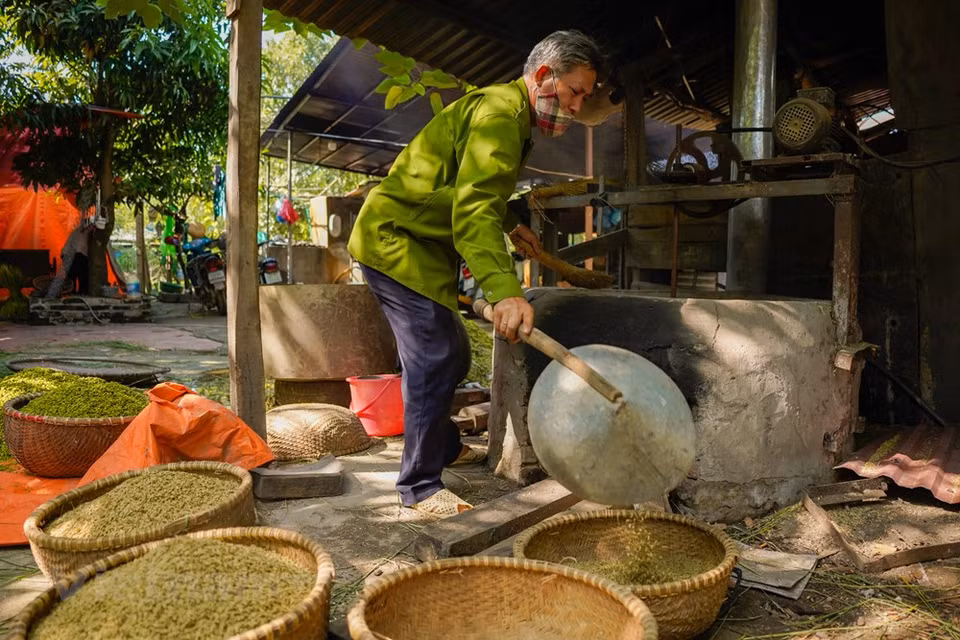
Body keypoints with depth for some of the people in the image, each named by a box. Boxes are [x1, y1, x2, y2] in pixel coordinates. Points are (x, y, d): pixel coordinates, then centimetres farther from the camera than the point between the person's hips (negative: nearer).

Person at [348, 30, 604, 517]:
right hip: (394, 239, -10)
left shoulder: (512, 117, 15)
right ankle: (420, 486, -2)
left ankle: (445, 448, 34)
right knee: (435, 361, -13)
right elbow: (473, 210, -34)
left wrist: (511, 225, 30)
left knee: (452, 356, 16)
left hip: (421, 246, 10)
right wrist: (504, 291, -46)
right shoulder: (499, 114, -19)